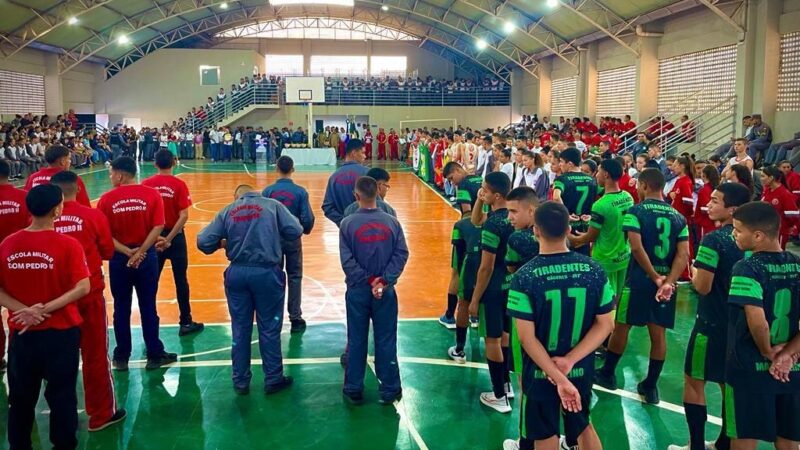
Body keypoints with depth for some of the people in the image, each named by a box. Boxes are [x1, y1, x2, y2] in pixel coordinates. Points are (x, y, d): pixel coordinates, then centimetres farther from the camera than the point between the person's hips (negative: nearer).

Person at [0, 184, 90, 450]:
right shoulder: (68, 245, -14)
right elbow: (82, 288, -17)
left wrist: (25, 310, -9)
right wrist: (46, 308, -15)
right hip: (61, 332, -3)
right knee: (62, 396, 12)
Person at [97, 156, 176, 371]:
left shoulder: (107, 199, -6)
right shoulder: (152, 195, -5)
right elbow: (157, 228, -12)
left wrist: (126, 252, -11)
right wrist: (140, 252, -12)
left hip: (119, 258, 0)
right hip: (146, 256, 0)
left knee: (121, 309, 11)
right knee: (148, 308, 9)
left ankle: (121, 357, 21)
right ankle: (155, 355, 17)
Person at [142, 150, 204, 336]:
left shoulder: (146, 184, -3)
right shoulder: (179, 184, -10)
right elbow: (184, 216, -16)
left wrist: (154, 236, -5)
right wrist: (169, 238, -15)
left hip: (154, 237, 2)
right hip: (175, 236, -2)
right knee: (180, 280, 6)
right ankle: (185, 323, 12)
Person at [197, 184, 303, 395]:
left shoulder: (227, 211, 6)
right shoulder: (272, 205, 1)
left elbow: (203, 242, 1)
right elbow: (295, 231, -5)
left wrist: (223, 243, 21)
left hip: (237, 273, 2)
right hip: (266, 273, -2)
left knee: (240, 328, 14)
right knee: (269, 328, 9)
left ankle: (240, 381, 23)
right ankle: (273, 379, 19)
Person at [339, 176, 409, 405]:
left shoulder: (347, 223, -7)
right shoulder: (392, 222, -2)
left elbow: (347, 260, -12)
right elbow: (402, 254, -8)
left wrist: (369, 281, -9)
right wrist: (384, 280, -12)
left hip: (358, 291, -1)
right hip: (386, 291, 1)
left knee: (356, 341, 10)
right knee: (386, 341, 9)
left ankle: (353, 390, 20)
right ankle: (389, 390, 17)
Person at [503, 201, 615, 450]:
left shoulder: (524, 277, -20)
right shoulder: (593, 270, -10)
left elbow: (527, 338, -21)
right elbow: (605, 324, -8)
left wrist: (558, 378, -19)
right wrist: (570, 360, -13)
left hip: (540, 372, -3)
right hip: (581, 369, 3)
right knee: (583, 425, 27)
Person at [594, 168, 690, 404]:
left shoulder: (636, 212, -7)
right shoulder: (678, 217, 7)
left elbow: (637, 247, -19)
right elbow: (683, 255, -4)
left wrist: (655, 277, -15)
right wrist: (668, 282, -13)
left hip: (639, 279, -4)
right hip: (666, 281, 4)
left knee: (621, 326, 11)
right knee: (659, 333, 10)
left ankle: (607, 374, 25)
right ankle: (650, 386, 17)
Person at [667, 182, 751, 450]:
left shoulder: (713, 240, -20)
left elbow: (702, 287, -20)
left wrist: (695, 270, -1)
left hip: (712, 324, -7)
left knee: (694, 381, 5)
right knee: (729, 384, 18)